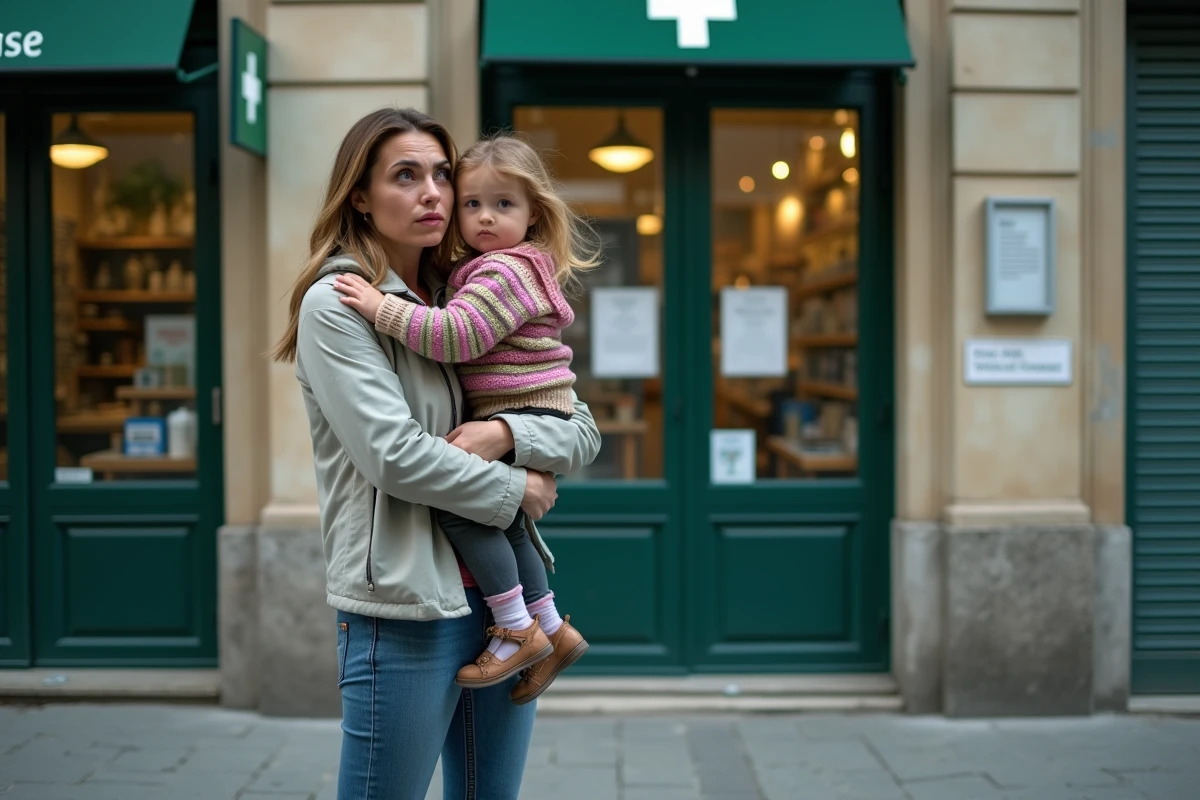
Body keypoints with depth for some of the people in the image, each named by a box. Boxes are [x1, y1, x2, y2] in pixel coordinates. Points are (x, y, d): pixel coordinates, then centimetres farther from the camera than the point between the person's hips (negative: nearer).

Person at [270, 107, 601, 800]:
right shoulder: (336, 303, -7)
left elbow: (585, 431, 7)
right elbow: (394, 454, -18)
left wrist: (503, 434, -12)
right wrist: (514, 488, -7)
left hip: (503, 593, 6)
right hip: (406, 607, -6)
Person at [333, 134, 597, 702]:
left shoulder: (505, 271, -14)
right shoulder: (501, 269, 20)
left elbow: (458, 335, -27)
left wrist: (383, 308, -24)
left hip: (525, 418, -11)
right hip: (516, 420, 11)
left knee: (459, 505, -20)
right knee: (504, 523, 17)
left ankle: (518, 631, -11)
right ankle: (553, 630, 26)